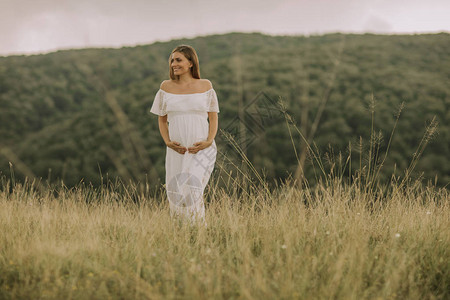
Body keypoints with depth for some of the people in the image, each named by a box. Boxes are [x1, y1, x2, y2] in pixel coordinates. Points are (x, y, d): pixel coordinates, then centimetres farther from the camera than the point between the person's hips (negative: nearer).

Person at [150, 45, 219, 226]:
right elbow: (162, 119, 12)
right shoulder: (166, 87, 6)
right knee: (176, 194, 4)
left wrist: (209, 141, -9)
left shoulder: (205, 86, 3)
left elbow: (214, 117, 7)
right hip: (176, 150, 2)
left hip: (202, 149, -2)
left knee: (192, 189, -18)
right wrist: (168, 141, -5)